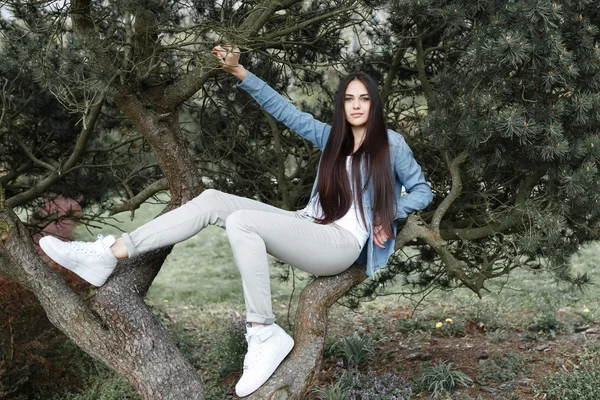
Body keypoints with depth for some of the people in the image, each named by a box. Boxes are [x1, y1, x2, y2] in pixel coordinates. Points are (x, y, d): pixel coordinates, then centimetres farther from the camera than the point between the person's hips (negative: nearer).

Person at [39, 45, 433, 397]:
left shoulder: (391, 143, 2)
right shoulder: (332, 137, 16)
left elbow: (422, 190, 9)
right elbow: (286, 110, 18)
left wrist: (387, 217, -8)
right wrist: (240, 72, 11)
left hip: (341, 243, -6)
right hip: (307, 226, 7)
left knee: (241, 221, -31)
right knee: (212, 200, -12)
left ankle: (264, 333, -29)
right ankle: (110, 254, -20)